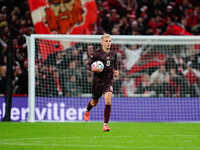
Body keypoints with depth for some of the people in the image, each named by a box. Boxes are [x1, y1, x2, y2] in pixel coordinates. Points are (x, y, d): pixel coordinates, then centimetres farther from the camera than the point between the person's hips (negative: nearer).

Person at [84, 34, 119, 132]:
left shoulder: (113, 54, 6)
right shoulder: (97, 54, -8)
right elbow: (88, 65, -4)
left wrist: (115, 72, 2)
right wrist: (93, 69, -24)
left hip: (109, 81, 2)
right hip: (98, 80, -2)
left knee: (108, 101, -17)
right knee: (95, 102, 15)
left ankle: (105, 124, -12)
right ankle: (87, 110, 52)